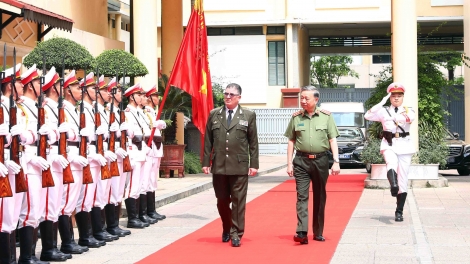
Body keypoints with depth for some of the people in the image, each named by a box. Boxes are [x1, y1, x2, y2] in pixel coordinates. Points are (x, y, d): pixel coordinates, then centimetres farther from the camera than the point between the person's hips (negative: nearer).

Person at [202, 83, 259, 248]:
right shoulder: (214, 114, 9)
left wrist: (254, 164, -2)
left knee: (238, 201, -1)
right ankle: (226, 230, 29)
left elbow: (253, 142, 2)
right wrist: (206, 162, 4)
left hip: (240, 166, -2)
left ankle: (236, 234, 6)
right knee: (222, 201, 10)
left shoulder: (248, 115, 3)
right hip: (219, 166, 2)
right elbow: (208, 141, 9)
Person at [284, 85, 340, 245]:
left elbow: (333, 140, 1)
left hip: (320, 160, 0)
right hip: (301, 161, 0)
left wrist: (336, 162, -6)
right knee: (301, 196, -10)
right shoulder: (296, 118, 5)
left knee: (320, 198, 8)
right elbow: (291, 142, 9)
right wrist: (289, 163, 3)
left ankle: (318, 232, 19)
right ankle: (302, 232, -17)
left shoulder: (326, 116, 2)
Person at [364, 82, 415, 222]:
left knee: (403, 180, 1)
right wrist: (382, 103, -12)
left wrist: (399, 117, -39)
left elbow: (411, 117, -18)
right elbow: (368, 116, -8)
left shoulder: (408, 110, 7)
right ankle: (393, 185, -63)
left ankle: (399, 211, 7)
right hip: (389, 145, -1)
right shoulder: (384, 111, 8)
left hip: (405, 145, 1)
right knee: (392, 164, -34)